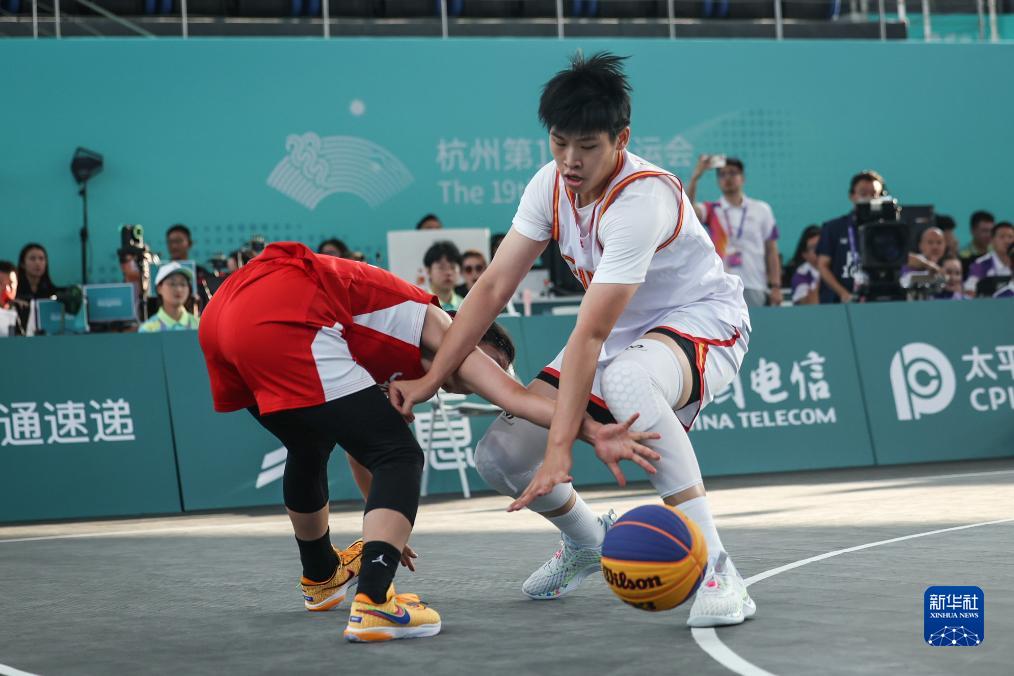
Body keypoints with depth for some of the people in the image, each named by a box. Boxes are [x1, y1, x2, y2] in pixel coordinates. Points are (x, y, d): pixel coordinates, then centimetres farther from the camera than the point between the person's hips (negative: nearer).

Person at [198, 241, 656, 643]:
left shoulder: (392, 357, 35)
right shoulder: (437, 330, 12)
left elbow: (362, 449, 44)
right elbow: (514, 396, -6)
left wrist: (384, 525, 54)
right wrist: (592, 433, -17)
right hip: (283, 317, -10)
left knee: (310, 451, 33)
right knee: (401, 457, -4)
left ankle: (321, 576, 54)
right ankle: (373, 604, -20)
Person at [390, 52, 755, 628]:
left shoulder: (642, 199, -30)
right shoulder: (551, 184, -7)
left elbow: (590, 334, -34)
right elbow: (494, 288, -6)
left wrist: (560, 449, -35)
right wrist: (431, 379, -14)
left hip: (703, 322, -7)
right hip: (622, 335, 7)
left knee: (626, 379, -43)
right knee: (501, 454, -7)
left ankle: (715, 570, -35)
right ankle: (587, 542, 27)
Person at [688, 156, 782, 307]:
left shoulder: (762, 210, 9)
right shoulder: (712, 210, 8)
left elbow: (771, 251, 9)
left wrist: (776, 286, 2)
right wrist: (695, 177, -24)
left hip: (754, 288, 1)